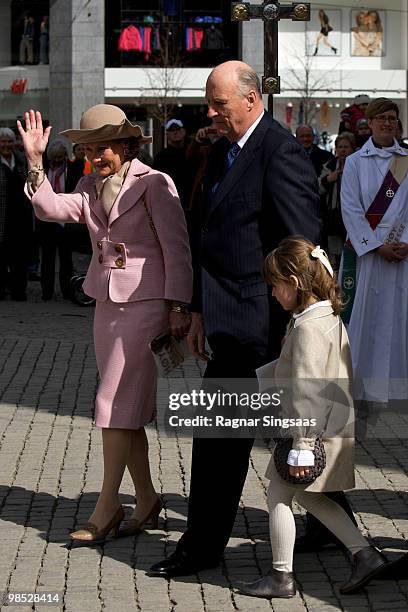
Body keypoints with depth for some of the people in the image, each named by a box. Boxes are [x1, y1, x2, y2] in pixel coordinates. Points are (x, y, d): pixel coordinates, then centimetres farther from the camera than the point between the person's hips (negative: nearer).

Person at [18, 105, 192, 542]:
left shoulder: (154, 184, -8)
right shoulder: (90, 187, 10)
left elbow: (176, 248, -9)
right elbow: (52, 209, -8)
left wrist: (178, 308, -11)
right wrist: (35, 162, -18)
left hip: (146, 303, -7)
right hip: (107, 304, 7)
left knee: (117, 403, -8)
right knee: (126, 407, 8)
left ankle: (107, 506, -2)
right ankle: (146, 501, 17)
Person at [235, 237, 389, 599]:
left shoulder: (308, 327, -22)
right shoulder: (330, 317, 10)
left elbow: (307, 392, -24)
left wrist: (302, 445, -23)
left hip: (317, 430, -10)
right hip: (337, 425, 10)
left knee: (279, 495, 3)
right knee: (308, 496, 21)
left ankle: (282, 577, 11)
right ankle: (365, 554, 18)